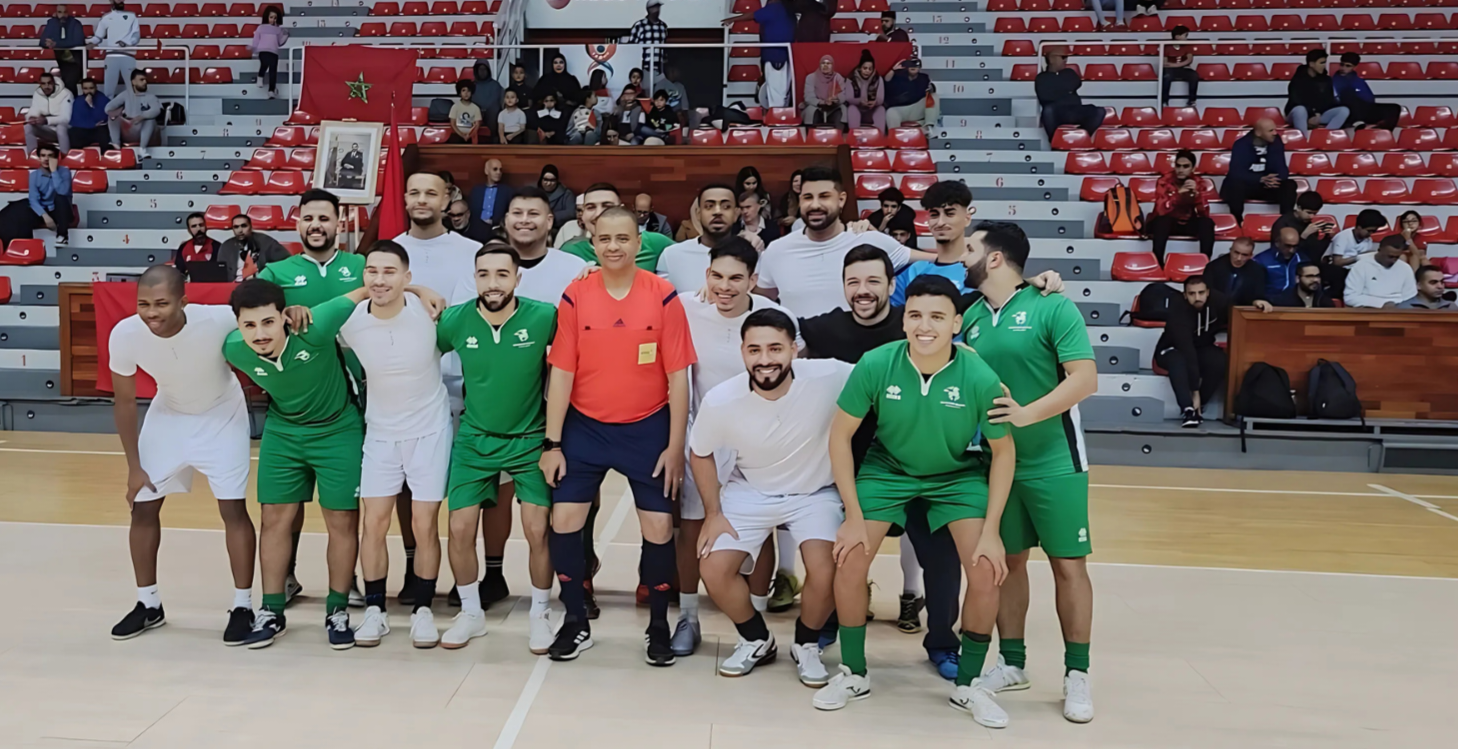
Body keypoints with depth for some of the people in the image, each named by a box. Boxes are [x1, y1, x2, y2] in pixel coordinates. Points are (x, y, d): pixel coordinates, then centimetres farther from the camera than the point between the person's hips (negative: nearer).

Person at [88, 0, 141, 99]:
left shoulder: (131, 16, 12)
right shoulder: (106, 17, 14)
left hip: (128, 56, 0)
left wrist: (126, 42, -17)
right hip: (112, 56, 0)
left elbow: (136, 35, 2)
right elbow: (98, 36, 16)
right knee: (108, 88, -1)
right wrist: (91, 42, -6)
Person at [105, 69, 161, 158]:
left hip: (142, 132, -3)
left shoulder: (150, 96, 0)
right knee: (113, 116, -17)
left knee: (151, 119, -30)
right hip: (126, 133, 3)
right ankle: (116, 145, -30)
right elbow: (109, 107, 0)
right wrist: (112, 112, -26)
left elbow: (156, 110, -21)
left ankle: (142, 149, -40)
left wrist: (141, 117, -38)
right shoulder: (125, 94, 7)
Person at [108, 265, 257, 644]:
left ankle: (242, 606, 6)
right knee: (142, 507, 5)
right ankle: (148, 604, 23)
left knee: (233, 508, -7)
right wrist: (134, 467, -5)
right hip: (167, 415, 3)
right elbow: (124, 401, -9)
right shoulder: (124, 335, -26)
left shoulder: (220, 320, -35)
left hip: (221, 416, -3)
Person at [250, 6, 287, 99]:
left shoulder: (278, 29, 21)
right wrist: (252, 47, 0)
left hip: (274, 52, 2)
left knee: (273, 70, -7)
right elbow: (256, 40, 12)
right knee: (264, 64, -25)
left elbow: (280, 42, 19)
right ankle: (260, 77, 7)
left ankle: (271, 91, -7)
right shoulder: (261, 27, 15)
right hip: (263, 51, -2)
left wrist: (285, 36, 8)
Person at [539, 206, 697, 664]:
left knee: (659, 526, 0)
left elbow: (678, 376, -5)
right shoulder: (574, 297, -4)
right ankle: (576, 623, 19)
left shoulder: (664, 297, -7)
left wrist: (675, 446, -6)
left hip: (647, 429, -1)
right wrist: (552, 443, -3)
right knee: (564, 521, 0)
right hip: (585, 428, 1)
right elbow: (561, 373, -1)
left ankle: (658, 626, 21)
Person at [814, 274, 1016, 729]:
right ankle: (853, 674, 14)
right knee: (850, 559, -10)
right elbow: (840, 435, -12)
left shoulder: (980, 378, -25)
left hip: (960, 474, 0)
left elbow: (1003, 452, -11)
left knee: (986, 571, -13)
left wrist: (991, 531, -14)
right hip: (887, 467, 1)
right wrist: (853, 516, -13)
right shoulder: (875, 366, -24)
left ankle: (968, 685, 12)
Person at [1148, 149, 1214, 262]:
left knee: (1207, 223, -25)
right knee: (1162, 220, -36)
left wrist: (1196, 193, -29)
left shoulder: (1198, 182, -6)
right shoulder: (1164, 181, -15)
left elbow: (1205, 213, -14)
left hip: (1188, 223, 3)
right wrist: (1178, 193, -40)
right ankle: (1157, 263, -34)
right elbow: (1161, 210, -28)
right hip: (1166, 223, -3)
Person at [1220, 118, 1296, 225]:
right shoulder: (1242, 144, -17)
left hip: (1268, 185, 4)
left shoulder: (1276, 142, -3)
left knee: (1290, 185, -22)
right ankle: (1237, 222, -28)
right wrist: (1261, 179, -37)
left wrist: (1275, 179, -31)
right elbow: (1236, 173, -25)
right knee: (1235, 185, -38)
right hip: (1244, 185, -4)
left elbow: (1281, 169, -6)